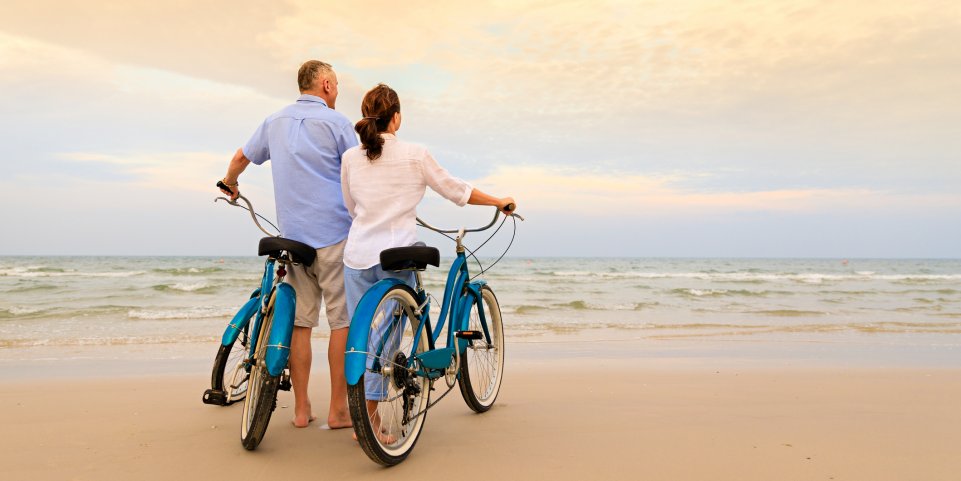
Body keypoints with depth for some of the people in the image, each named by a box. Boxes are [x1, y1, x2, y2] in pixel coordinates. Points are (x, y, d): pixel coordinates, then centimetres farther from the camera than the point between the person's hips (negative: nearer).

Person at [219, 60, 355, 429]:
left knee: (300, 321, 9)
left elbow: (241, 157, 26)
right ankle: (338, 410, 6)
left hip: (292, 236, 6)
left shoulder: (275, 121, 14)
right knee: (342, 320, 1)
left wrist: (229, 183, 45)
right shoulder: (336, 122, -4)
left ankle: (301, 410, 15)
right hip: (334, 234, -5)